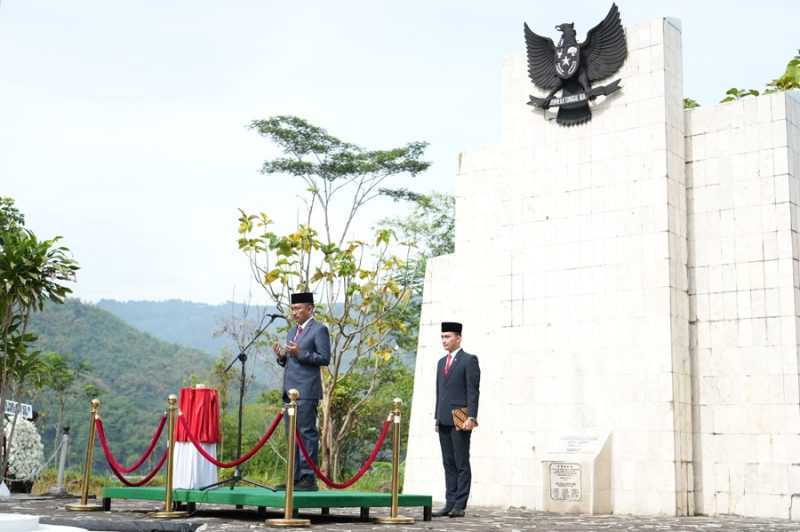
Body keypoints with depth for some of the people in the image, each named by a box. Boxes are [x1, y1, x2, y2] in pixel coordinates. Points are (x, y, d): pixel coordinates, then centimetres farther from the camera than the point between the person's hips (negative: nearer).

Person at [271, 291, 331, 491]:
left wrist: (299, 354, -18)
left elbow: (325, 358, -11)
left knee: (307, 433, -9)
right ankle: (295, 478, 15)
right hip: (290, 390, 9)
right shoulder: (292, 332, 22)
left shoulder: (319, 330, -3)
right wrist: (281, 356, 3)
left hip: (306, 391, -9)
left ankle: (309, 478, -8)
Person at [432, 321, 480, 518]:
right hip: (444, 420, 7)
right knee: (448, 463, 7)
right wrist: (437, 418, 15)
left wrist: (471, 417, -16)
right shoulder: (441, 362, 18)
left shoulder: (469, 360, -3)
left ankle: (460, 506, -3)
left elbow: (473, 391, -9)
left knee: (462, 464, -4)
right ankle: (450, 504, 9)